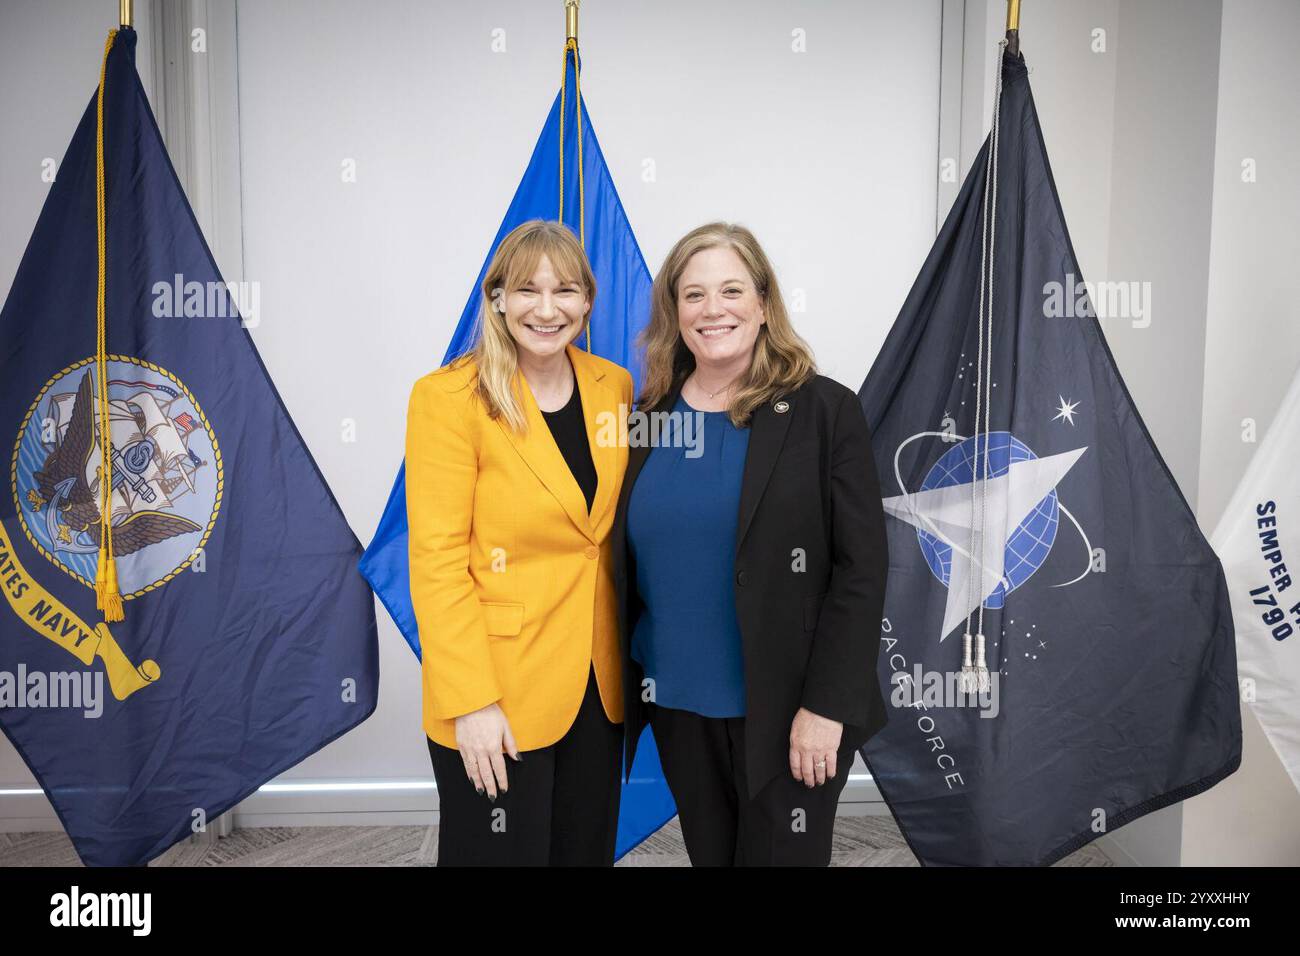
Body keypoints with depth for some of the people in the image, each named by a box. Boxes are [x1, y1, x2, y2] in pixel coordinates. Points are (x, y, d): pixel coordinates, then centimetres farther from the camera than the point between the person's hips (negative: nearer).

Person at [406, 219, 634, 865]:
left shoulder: (614, 387, 3)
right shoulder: (450, 397, -12)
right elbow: (437, 563, -14)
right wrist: (471, 702, -17)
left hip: (598, 686, 5)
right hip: (497, 697, -5)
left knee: (588, 851, 19)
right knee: (501, 852, 11)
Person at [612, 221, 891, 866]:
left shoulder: (822, 411, -9)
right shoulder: (650, 416, 3)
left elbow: (861, 569, -11)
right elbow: (627, 566, 10)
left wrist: (826, 706, -14)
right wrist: (626, 684, 8)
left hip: (784, 713, -4)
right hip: (678, 711, 4)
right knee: (710, 855, 19)